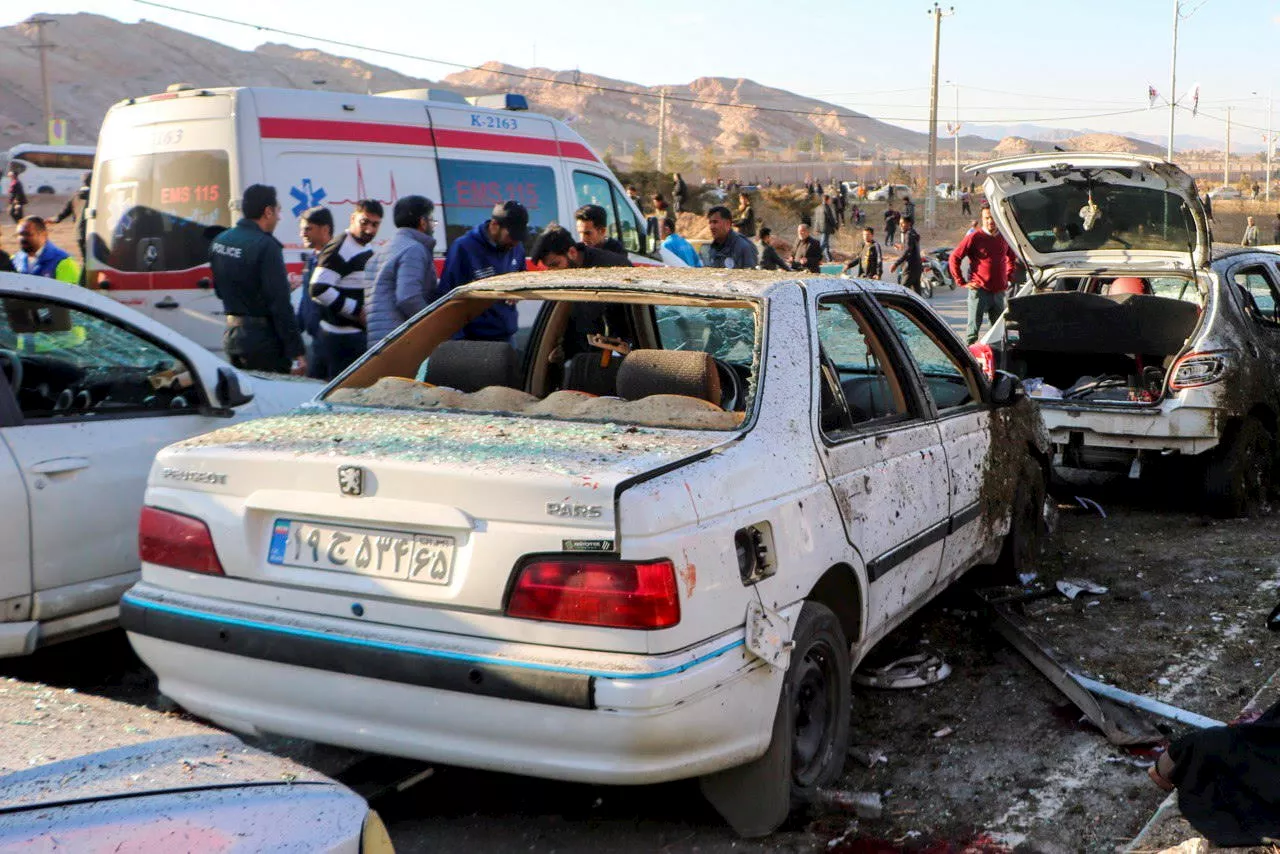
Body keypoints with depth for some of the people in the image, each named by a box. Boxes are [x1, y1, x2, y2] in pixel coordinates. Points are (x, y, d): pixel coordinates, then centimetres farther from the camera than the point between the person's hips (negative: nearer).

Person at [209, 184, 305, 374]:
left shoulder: (219, 242, 8)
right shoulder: (266, 246, -17)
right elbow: (280, 304, -21)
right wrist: (296, 351, -17)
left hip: (232, 336, 8)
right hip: (263, 341, -8)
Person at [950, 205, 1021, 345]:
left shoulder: (1004, 238, 9)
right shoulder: (974, 237, -6)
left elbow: (1012, 257, 28)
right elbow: (954, 258, -5)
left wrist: (1008, 277, 16)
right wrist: (962, 282, -7)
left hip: (999, 291, 5)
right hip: (980, 290, -5)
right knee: (973, 328, -6)